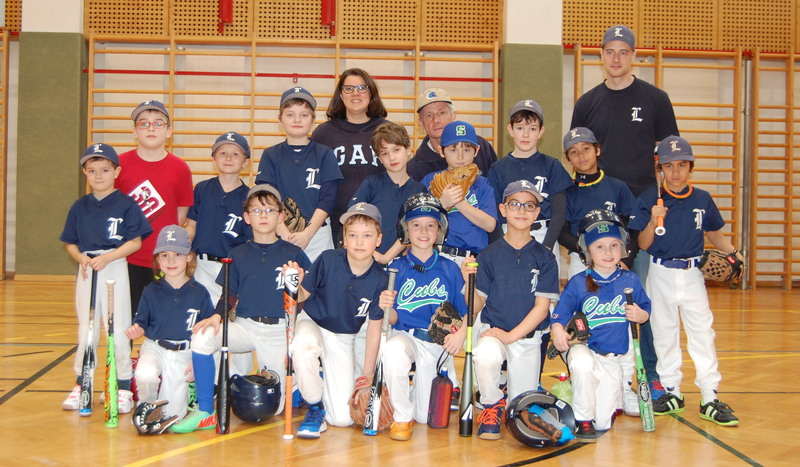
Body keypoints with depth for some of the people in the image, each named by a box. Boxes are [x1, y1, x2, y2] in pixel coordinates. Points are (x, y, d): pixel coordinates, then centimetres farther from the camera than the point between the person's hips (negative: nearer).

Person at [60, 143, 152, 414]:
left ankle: (124, 387, 8)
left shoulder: (126, 205, -4)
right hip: (86, 271, 4)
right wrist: (82, 259, -11)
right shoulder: (80, 207, 9)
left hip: (116, 269, -4)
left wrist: (106, 258, -17)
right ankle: (81, 384, 23)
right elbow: (70, 243, 10)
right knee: (85, 329, 12)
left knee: (118, 328, -2)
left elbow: (135, 242, -8)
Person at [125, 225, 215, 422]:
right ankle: (146, 406, 0)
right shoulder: (152, 291, 0)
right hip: (155, 348, 1)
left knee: (173, 414, -4)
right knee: (145, 375, -34)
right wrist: (137, 329, -19)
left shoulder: (199, 293, -2)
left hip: (184, 355, 0)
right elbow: (142, 321, 4)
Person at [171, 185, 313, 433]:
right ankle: (205, 412, -17)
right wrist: (217, 315, -13)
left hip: (280, 331, -1)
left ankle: (293, 384, 35)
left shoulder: (294, 254, 2)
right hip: (245, 326, 2)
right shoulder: (238, 255, 7)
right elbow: (229, 296, 6)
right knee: (202, 337, -29)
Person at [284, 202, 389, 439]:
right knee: (303, 346, -42)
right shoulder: (328, 260, -20)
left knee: (343, 419, -6)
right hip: (313, 323, -2)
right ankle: (314, 407, -14)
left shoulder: (379, 279, -14)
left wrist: (366, 377, -5)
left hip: (344, 338, 2)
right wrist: (296, 285, -35)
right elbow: (303, 297, -10)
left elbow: (374, 329, -6)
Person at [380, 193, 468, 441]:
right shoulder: (396, 268, 0)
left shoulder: (449, 269, 2)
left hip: (439, 343, 1)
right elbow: (393, 319, -2)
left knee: (428, 416, 1)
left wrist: (462, 332, -17)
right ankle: (402, 416, -16)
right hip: (406, 336, -1)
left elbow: (466, 311, 3)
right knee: (393, 350, -39)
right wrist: (387, 307, -23)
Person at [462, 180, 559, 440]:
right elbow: (477, 305, 1)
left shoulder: (544, 258, 0)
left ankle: (510, 405, 41)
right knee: (485, 357, -37)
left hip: (528, 336, 1)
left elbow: (542, 307, -5)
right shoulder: (489, 255, 1)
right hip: (492, 330, -1)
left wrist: (511, 336, -15)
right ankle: (492, 406, -6)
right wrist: (469, 280, -18)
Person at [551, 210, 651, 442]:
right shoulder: (578, 283, -5)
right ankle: (582, 420, -17)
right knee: (582, 364, -41)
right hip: (584, 348, -2)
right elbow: (560, 313, -6)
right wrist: (558, 330, -27)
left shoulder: (630, 280, 2)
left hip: (614, 358, 2)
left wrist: (639, 315, -14)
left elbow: (645, 309, 9)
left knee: (603, 423, 0)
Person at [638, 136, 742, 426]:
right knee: (664, 334, 10)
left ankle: (710, 399, 5)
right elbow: (643, 244, -5)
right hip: (661, 274, 0)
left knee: (702, 334, -1)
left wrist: (733, 252, -5)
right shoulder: (650, 199, -5)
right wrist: (653, 221, -23)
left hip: (692, 274, 1)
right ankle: (672, 392, 24)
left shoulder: (702, 199, 0)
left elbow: (714, 233, 12)